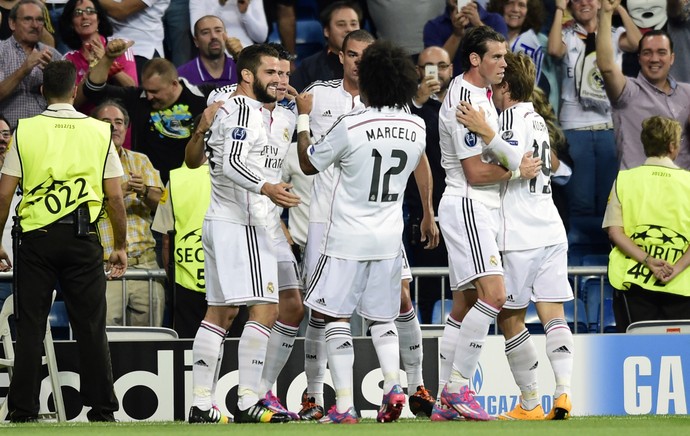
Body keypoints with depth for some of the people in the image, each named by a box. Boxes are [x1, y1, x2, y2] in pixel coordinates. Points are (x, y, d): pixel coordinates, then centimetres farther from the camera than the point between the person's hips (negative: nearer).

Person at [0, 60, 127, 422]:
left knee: (30, 325, 4)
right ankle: (102, 408, 4)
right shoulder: (99, 132, 4)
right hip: (83, 237, 0)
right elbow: (114, 197, 3)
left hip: (36, 238, 0)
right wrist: (120, 247, 11)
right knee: (90, 326, 5)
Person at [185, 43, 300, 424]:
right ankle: (247, 401, -18)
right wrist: (266, 189, -34)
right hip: (240, 225, -11)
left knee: (220, 312, 10)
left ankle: (201, 404, 10)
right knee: (265, 308, -13)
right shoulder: (244, 109, -12)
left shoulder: (227, 109, 19)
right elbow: (232, 164, -24)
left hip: (217, 222, 11)